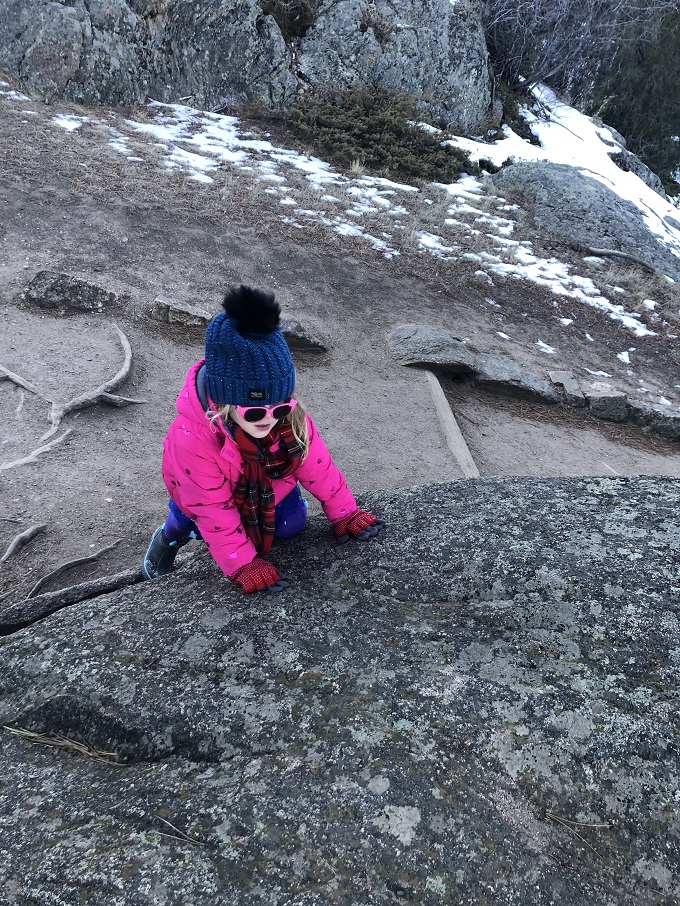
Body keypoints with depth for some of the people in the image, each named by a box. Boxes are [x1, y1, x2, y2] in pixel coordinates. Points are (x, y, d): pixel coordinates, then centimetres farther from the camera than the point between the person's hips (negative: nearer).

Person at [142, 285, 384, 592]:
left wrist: (344, 513, -13)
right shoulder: (192, 438, -43)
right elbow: (213, 511, -34)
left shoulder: (289, 416, -33)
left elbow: (317, 466, -18)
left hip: (268, 484, 2)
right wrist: (244, 565, -33)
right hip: (210, 496, -1)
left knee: (292, 525, -6)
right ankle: (171, 535, 17)